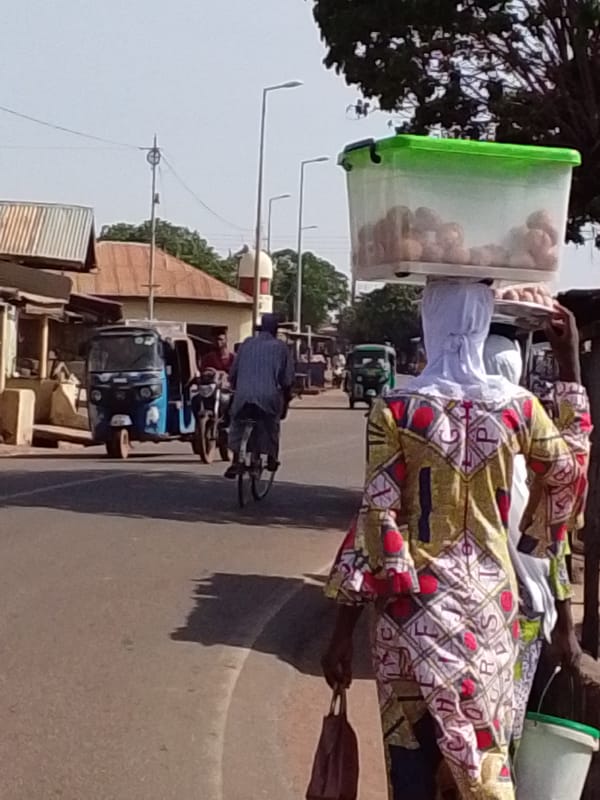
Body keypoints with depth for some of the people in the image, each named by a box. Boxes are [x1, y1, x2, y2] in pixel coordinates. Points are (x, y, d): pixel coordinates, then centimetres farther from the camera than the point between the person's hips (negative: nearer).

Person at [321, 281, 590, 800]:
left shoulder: (396, 410, -10)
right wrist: (570, 361, 19)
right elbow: (571, 471, 16)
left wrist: (342, 631, -5)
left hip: (415, 605, -2)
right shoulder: (517, 406, -3)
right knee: (485, 753, 13)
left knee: (413, 755, 9)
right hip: (489, 603, 2)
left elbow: (377, 520, -11)